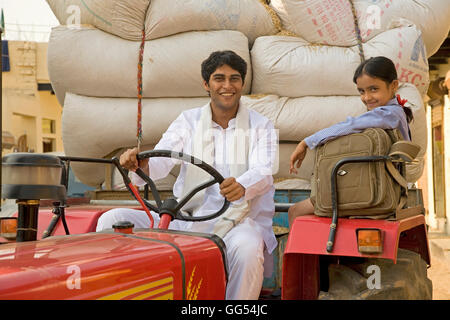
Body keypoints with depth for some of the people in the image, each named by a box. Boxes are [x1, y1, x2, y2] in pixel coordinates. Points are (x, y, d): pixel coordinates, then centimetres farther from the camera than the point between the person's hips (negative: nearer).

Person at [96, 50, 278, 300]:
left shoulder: (261, 127, 4)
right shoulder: (188, 121, 10)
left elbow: (264, 174, -15)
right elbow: (161, 160, -5)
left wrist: (242, 187, -39)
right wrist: (141, 165, -31)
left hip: (239, 221, -2)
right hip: (185, 219, 3)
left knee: (247, 249, -38)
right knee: (112, 220, -12)